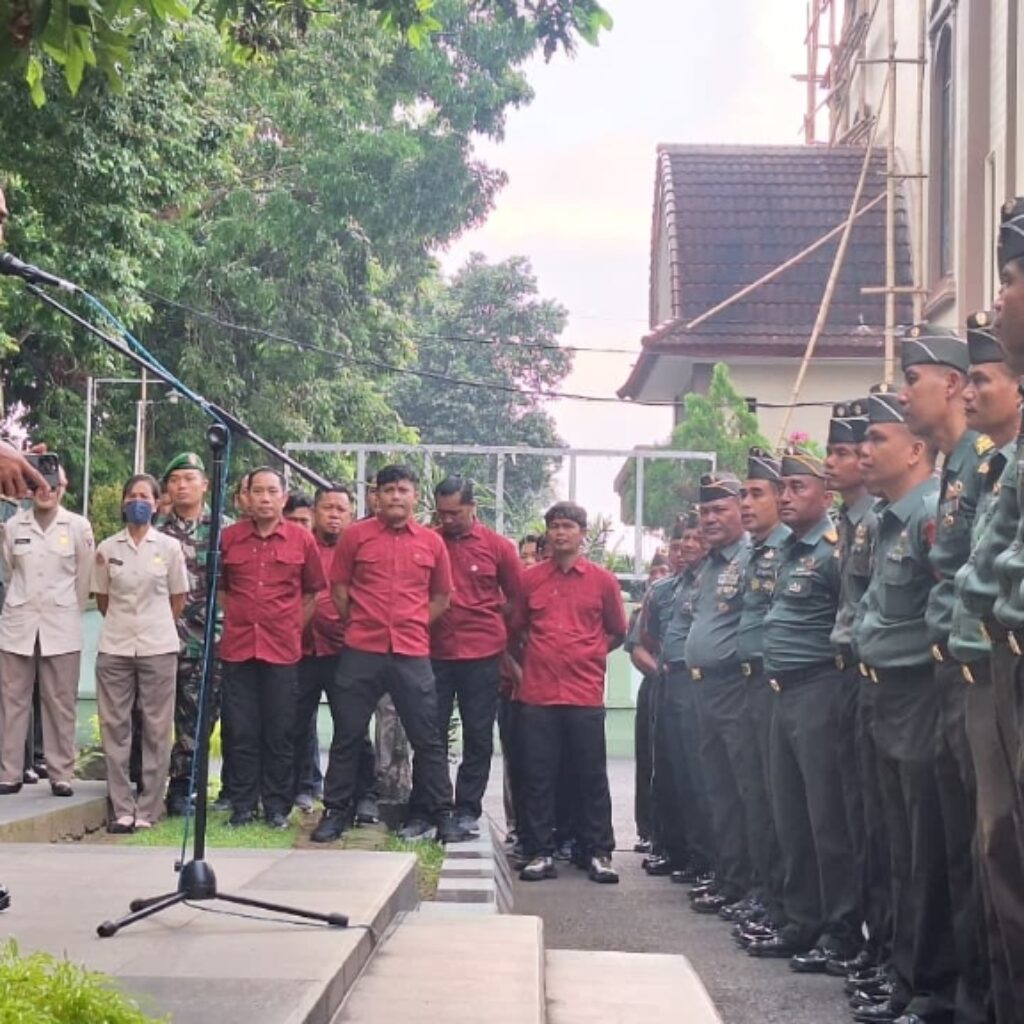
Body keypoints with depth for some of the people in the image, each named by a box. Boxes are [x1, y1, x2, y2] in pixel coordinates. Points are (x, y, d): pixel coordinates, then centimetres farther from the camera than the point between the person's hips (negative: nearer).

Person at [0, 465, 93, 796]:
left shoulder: (79, 527, -2)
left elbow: (84, 578, 3)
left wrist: (69, 613, 8)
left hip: (61, 628, -1)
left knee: (60, 704, 2)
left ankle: (61, 774, 6)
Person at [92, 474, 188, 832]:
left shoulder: (169, 548, 2)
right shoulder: (107, 548, 5)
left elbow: (178, 600, 8)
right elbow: (102, 600, 12)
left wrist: (154, 627, 10)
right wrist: (124, 625, 10)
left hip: (158, 648, -1)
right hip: (114, 648, 1)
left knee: (156, 730, 1)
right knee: (115, 728, 0)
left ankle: (148, 809, 6)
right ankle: (122, 809, 5)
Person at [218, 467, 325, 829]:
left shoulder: (302, 540, 2)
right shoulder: (228, 538, 4)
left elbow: (313, 591, 10)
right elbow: (218, 588, 14)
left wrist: (295, 627, 2)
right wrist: (234, 618, 4)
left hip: (283, 649, -1)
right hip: (238, 647, 1)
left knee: (280, 732, 4)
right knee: (241, 731, 5)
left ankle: (277, 806, 11)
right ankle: (243, 805, 12)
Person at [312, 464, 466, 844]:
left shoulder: (431, 542, 6)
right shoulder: (355, 536, 2)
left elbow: (441, 598, 14)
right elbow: (338, 588, 6)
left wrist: (413, 627, 4)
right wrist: (360, 626, 3)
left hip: (412, 653, 1)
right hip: (361, 652, -1)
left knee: (427, 738, 4)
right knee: (347, 735, 5)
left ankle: (442, 813, 12)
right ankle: (336, 811, 14)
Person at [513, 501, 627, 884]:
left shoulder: (603, 580, 4)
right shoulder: (530, 579, 6)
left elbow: (618, 633, 14)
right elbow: (515, 628, 16)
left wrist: (589, 654, 8)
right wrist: (530, 659, 10)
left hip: (585, 694, -1)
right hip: (537, 695, 1)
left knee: (591, 776, 4)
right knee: (538, 776, 3)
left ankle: (598, 853, 10)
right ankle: (540, 852, 9)